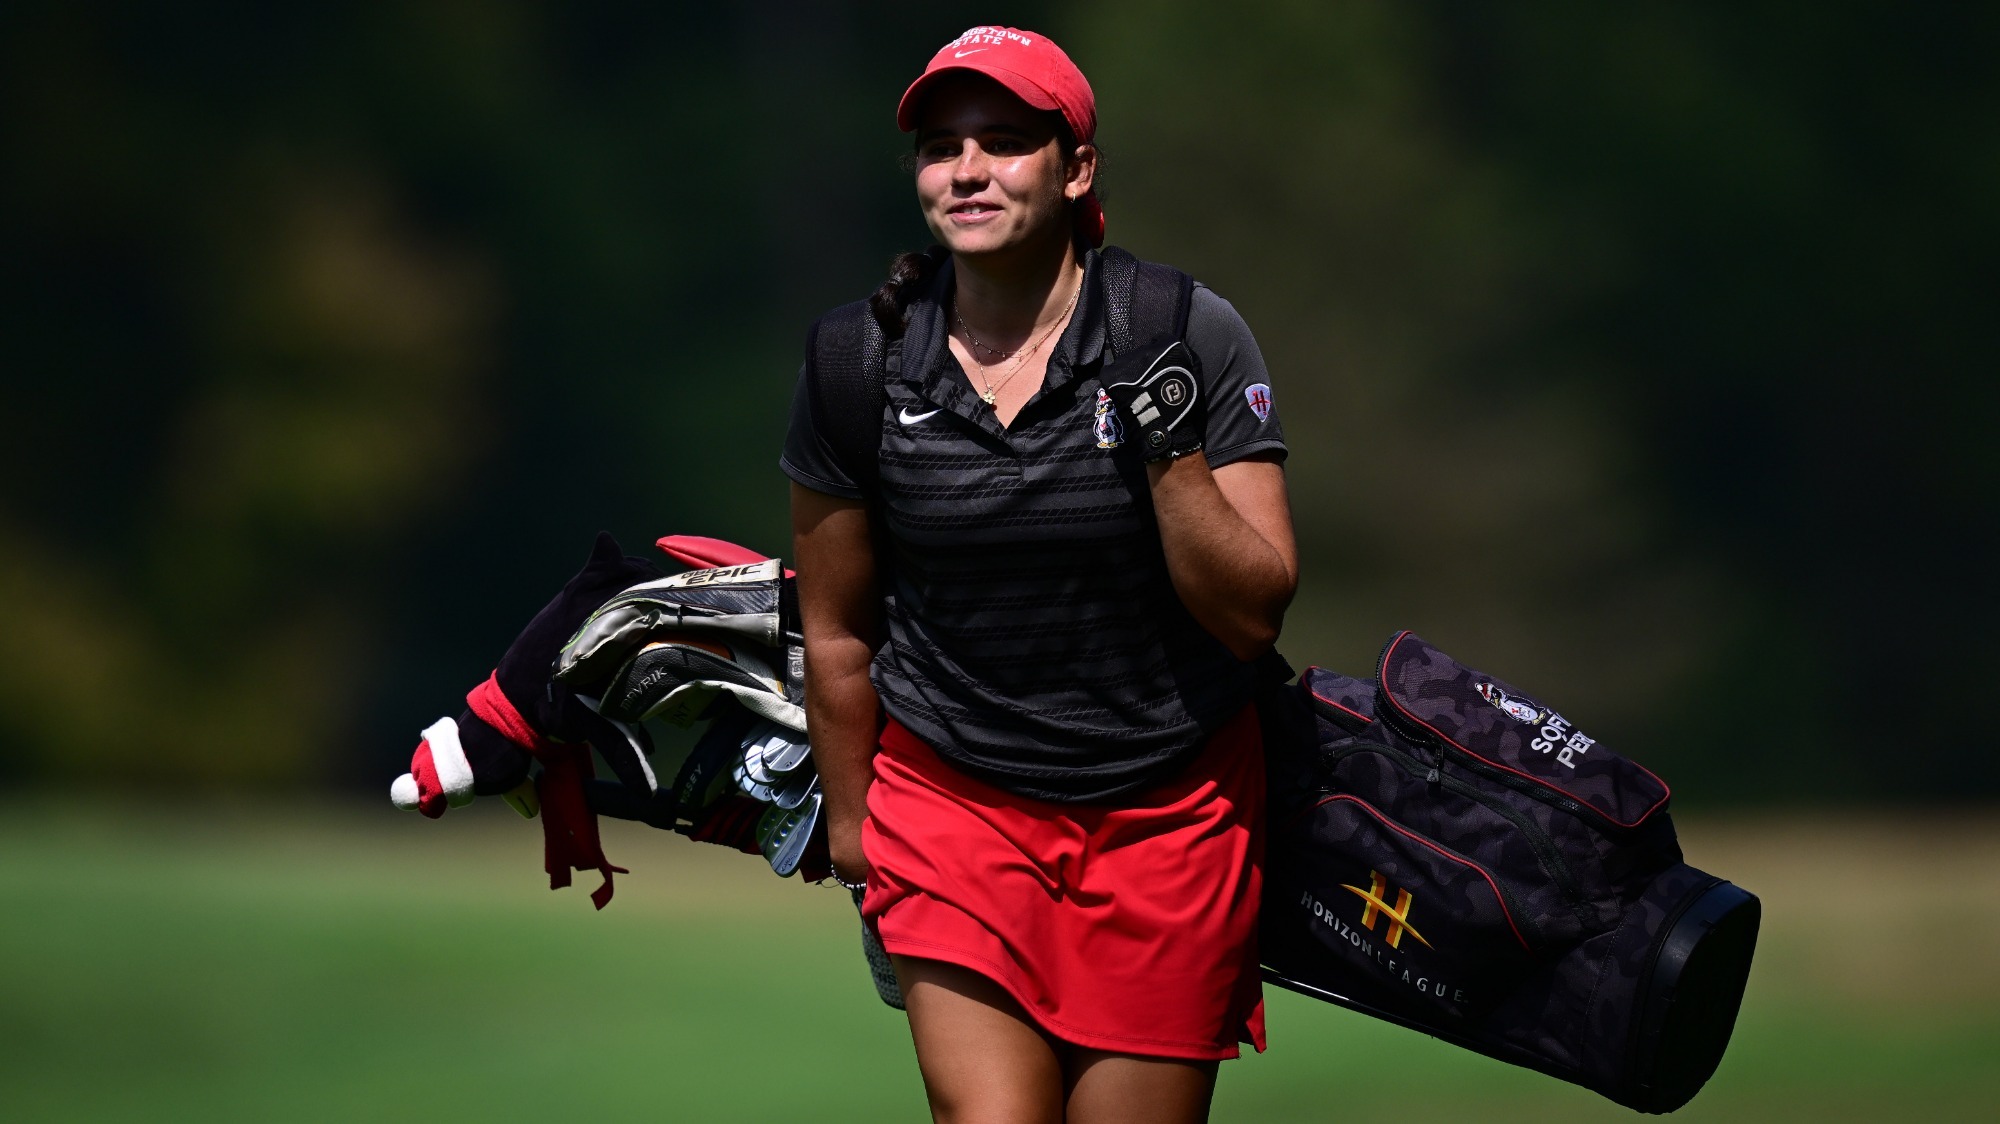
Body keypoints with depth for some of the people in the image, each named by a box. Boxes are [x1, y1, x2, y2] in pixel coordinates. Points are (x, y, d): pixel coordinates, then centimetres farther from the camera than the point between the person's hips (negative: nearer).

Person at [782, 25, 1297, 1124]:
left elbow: (1253, 613, -11)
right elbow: (837, 632, 8)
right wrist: (851, 831, 15)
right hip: (953, 805, 0)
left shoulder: (1189, 339, -8)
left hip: (1170, 815, 0)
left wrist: (1169, 442, -22)